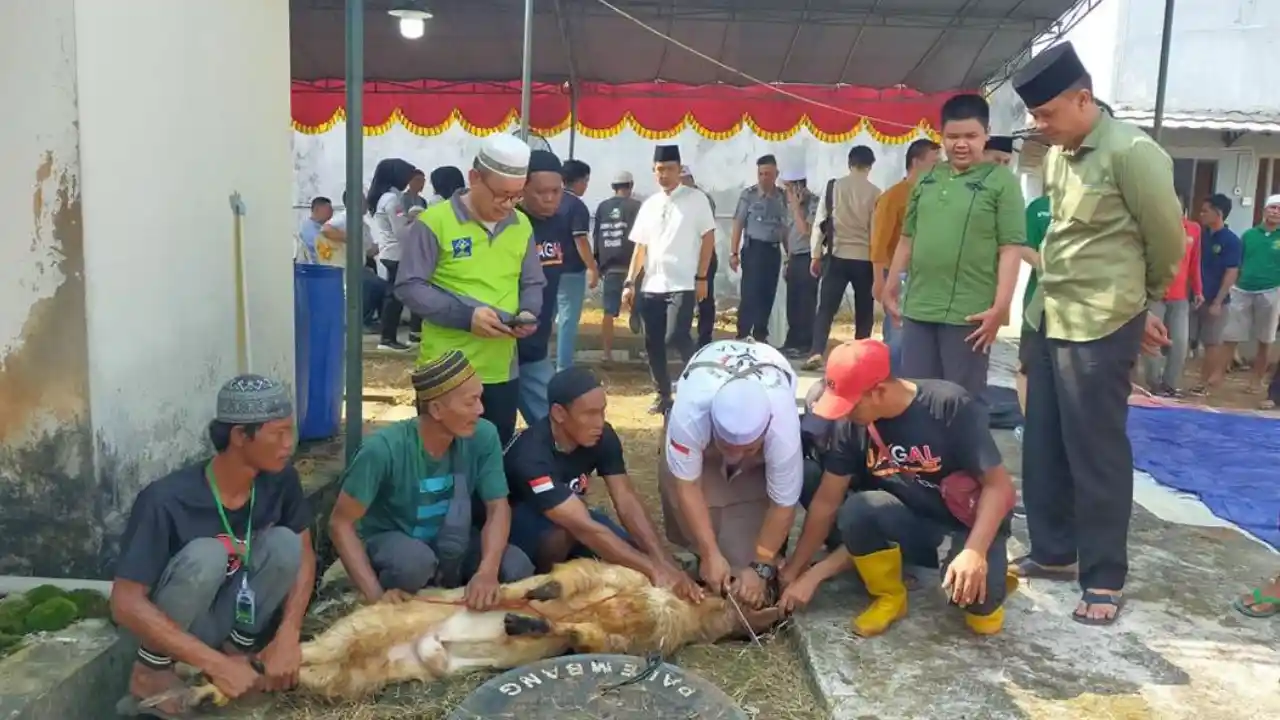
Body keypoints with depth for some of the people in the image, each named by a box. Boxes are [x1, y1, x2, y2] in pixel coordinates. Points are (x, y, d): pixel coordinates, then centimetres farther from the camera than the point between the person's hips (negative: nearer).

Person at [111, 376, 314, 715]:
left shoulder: (280, 479, -16)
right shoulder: (167, 500, -30)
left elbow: (302, 555, -5)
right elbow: (126, 604, -31)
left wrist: (287, 636, -21)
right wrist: (216, 664, -34)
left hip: (226, 618, 4)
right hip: (167, 627, -4)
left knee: (283, 542, -21)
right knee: (206, 555, -33)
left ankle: (239, 646, -1)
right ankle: (151, 668, -11)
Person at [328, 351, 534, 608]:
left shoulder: (483, 436, -19)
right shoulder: (385, 448, -29)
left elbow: (498, 507, -15)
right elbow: (341, 523, -22)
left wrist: (487, 571, -33)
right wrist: (376, 594, -32)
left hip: (449, 542, 4)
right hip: (388, 540, -4)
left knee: (517, 569, -20)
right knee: (414, 561, -37)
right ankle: (390, 608, -4)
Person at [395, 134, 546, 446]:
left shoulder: (522, 225, 7)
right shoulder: (434, 222, -10)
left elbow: (533, 284, 15)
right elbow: (410, 286, -11)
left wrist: (528, 313, -7)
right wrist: (465, 315, -22)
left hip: (502, 369, 5)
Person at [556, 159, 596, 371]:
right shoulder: (577, 206, -14)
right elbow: (580, 241, -19)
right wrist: (593, 269, -14)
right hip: (571, 271, -8)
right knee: (568, 320, -2)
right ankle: (563, 369, 1)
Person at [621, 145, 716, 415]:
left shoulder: (696, 199, -1)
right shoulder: (649, 205, 12)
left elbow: (708, 239, -3)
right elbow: (640, 247, 13)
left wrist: (701, 278, -8)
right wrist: (629, 282, 6)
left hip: (682, 285, -5)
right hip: (651, 286, 5)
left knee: (676, 337, -18)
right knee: (653, 344, 6)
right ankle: (663, 395, 19)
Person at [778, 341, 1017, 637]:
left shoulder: (950, 407, -23)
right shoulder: (855, 424, -10)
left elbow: (998, 485, -20)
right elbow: (827, 501, -4)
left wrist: (975, 551, -35)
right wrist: (793, 571, -3)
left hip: (970, 523, -3)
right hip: (913, 523, 3)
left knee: (970, 591, -34)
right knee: (856, 510, -28)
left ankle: (990, 586, 4)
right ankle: (889, 598, -2)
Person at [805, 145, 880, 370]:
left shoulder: (833, 187, 1)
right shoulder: (874, 192, -3)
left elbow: (821, 222, 0)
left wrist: (815, 255, 6)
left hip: (837, 256, 1)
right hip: (865, 258, -1)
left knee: (826, 307, 1)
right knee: (864, 311, 11)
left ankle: (816, 353, -14)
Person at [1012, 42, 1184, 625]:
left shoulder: (1131, 152, -13)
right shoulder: (1056, 157, 10)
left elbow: (1168, 240, -5)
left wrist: (1141, 304, 11)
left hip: (1100, 325, -8)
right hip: (1050, 319, 8)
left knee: (1096, 453, -1)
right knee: (1043, 446, 13)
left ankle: (1104, 580, 12)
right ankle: (1053, 552, 28)